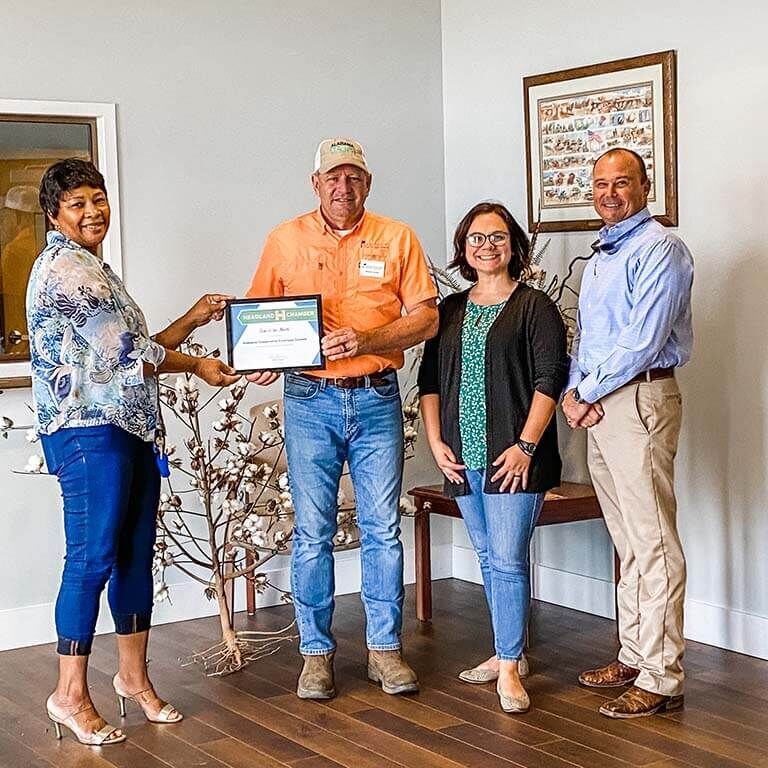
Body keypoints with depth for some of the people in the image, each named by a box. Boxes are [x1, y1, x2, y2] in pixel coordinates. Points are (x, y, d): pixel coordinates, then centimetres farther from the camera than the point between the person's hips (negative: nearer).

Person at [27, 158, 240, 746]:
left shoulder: (94, 268, 21)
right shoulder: (62, 267, -11)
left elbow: (135, 350, 21)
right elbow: (125, 352, -14)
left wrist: (192, 320, 14)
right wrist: (195, 365, -3)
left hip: (129, 427, 10)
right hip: (88, 432, -10)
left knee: (136, 553, 11)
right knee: (93, 558, -7)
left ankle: (133, 677, 21)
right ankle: (71, 694, 1)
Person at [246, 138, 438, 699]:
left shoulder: (397, 239, 4)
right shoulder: (285, 240, 6)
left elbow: (426, 316, -1)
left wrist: (367, 341, -17)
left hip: (377, 400, 0)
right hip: (310, 401, 0)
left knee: (383, 527, 4)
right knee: (313, 532, 3)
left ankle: (385, 647, 16)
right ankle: (316, 652, 14)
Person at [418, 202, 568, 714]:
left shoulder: (535, 307, -3)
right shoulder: (450, 311, 14)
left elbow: (551, 378, -9)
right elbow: (430, 380, 14)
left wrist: (525, 445, -16)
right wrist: (436, 442, 3)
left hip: (513, 458, -6)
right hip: (463, 458, 6)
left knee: (508, 560, -8)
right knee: (489, 558, 14)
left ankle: (509, 667, -1)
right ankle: (508, 652, 25)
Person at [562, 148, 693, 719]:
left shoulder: (659, 250, -11)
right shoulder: (602, 255, 19)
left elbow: (642, 342, -18)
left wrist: (587, 394, -10)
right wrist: (573, 392, 4)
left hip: (639, 400, -9)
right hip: (599, 405, 9)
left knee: (654, 543, -7)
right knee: (628, 542, 14)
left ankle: (661, 678, -3)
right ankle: (635, 657, 23)